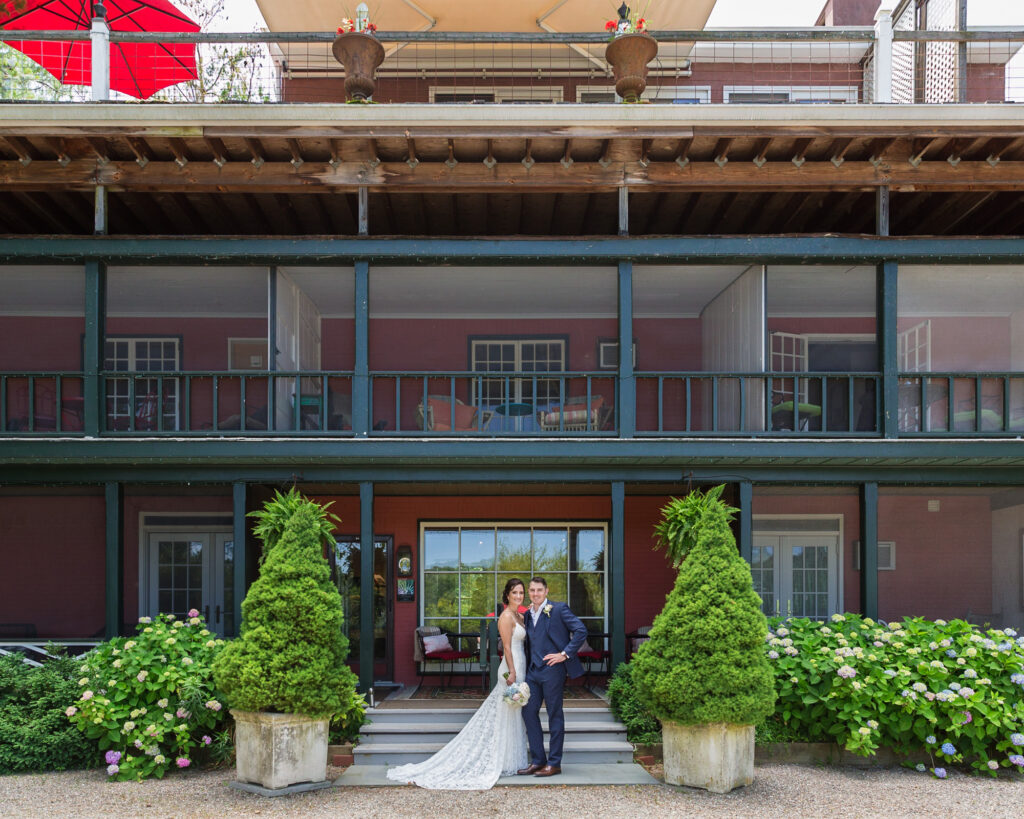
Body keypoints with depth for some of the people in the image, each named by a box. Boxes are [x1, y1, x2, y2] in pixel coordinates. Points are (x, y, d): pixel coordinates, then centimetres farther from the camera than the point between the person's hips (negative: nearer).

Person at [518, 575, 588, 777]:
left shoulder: (559, 609, -4)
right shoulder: (528, 615, 15)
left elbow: (581, 631, -10)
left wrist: (565, 654, -13)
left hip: (552, 669, -7)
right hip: (533, 670, 7)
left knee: (554, 715, 0)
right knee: (528, 711, 5)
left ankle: (554, 764, 5)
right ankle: (537, 760, 14)